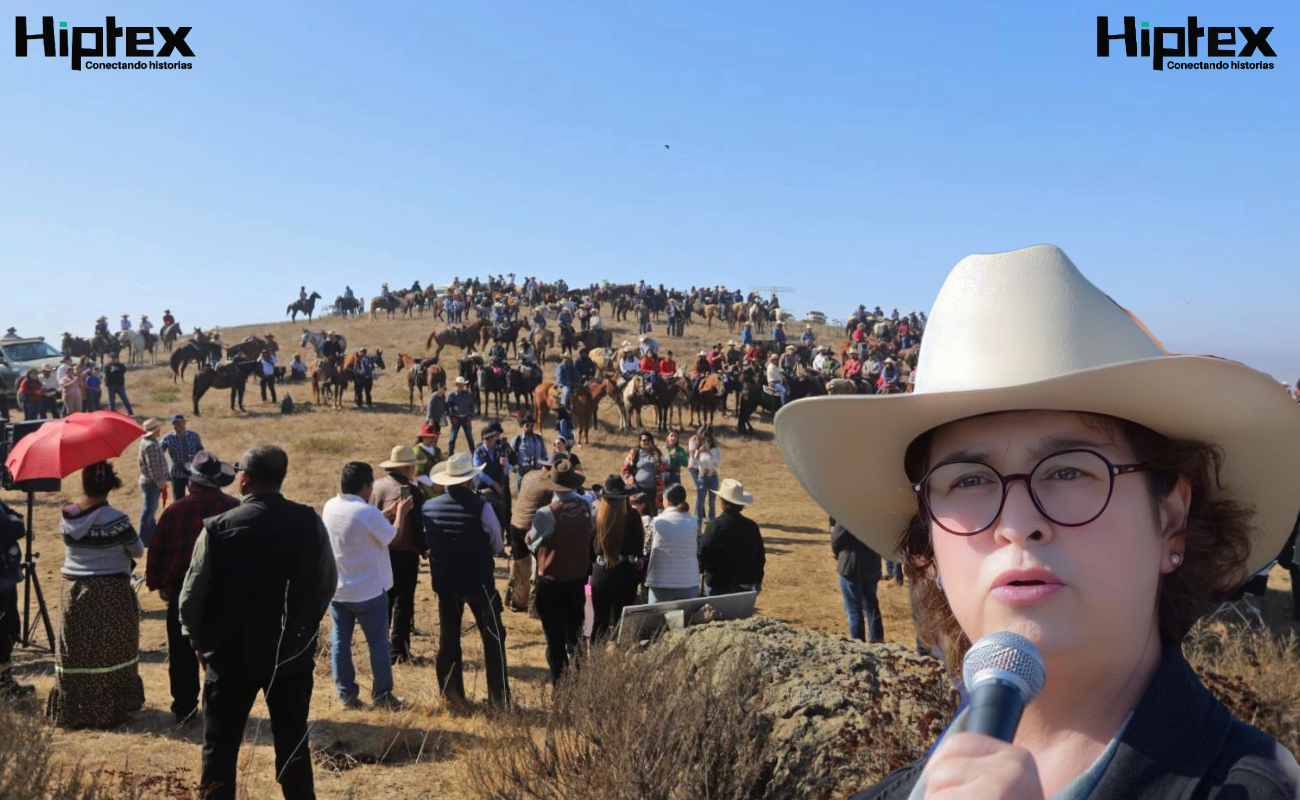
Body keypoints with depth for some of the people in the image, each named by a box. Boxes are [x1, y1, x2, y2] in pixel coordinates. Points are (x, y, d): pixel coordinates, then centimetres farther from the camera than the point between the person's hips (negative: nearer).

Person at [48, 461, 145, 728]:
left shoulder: (66, 516, -2)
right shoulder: (115, 519, -17)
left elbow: (75, 543, 10)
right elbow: (138, 551, -6)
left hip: (73, 593, 5)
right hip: (110, 595, -4)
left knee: (75, 652, 13)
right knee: (107, 652, 5)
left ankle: (71, 709, 22)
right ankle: (110, 709, 11)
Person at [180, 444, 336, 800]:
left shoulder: (219, 528, -13)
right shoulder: (310, 522, -6)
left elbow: (192, 596, -7)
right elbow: (328, 583, 3)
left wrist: (200, 643, 9)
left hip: (232, 654, -2)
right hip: (294, 654, 2)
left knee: (220, 749, 12)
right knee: (293, 745, 14)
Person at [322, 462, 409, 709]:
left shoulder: (329, 507, 0)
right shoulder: (368, 512, -23)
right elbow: (392, 538, -9)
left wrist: (389, 512, 15)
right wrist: (401, 514, 5)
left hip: (336, 589, 6)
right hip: (368, 590, -6)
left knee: (340, 642, 12)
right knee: (377, 643, 6)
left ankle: (346, 695, 17)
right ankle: (382, 696, 14)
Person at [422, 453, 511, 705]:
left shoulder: (428, 507, -7)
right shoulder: (481, 507, -19)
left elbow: (426, 543, 5)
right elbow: (497, 545, -9)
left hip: (444, 581, 4)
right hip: (478, 581, -4)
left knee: (448, 637, 17)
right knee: (493, 637, 9)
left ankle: (450, 694, 25)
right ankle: (499, 697, 10)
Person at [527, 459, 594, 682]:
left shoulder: (547, 513, -23)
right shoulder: (586, 507, -8)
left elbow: (532, 542, -12)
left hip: (551, 580, -5)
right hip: (578, 577, 5)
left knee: (554, 634, 8)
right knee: (575, 629, 21)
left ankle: (559, 681, 13)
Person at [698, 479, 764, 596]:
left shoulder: (715, 526, -15)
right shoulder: (752, 526, -2)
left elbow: (703, 553, -14)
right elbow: (760, 557, 6)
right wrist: (758, 582, 18)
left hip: (718, 584, -4)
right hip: (745, 585, 4)